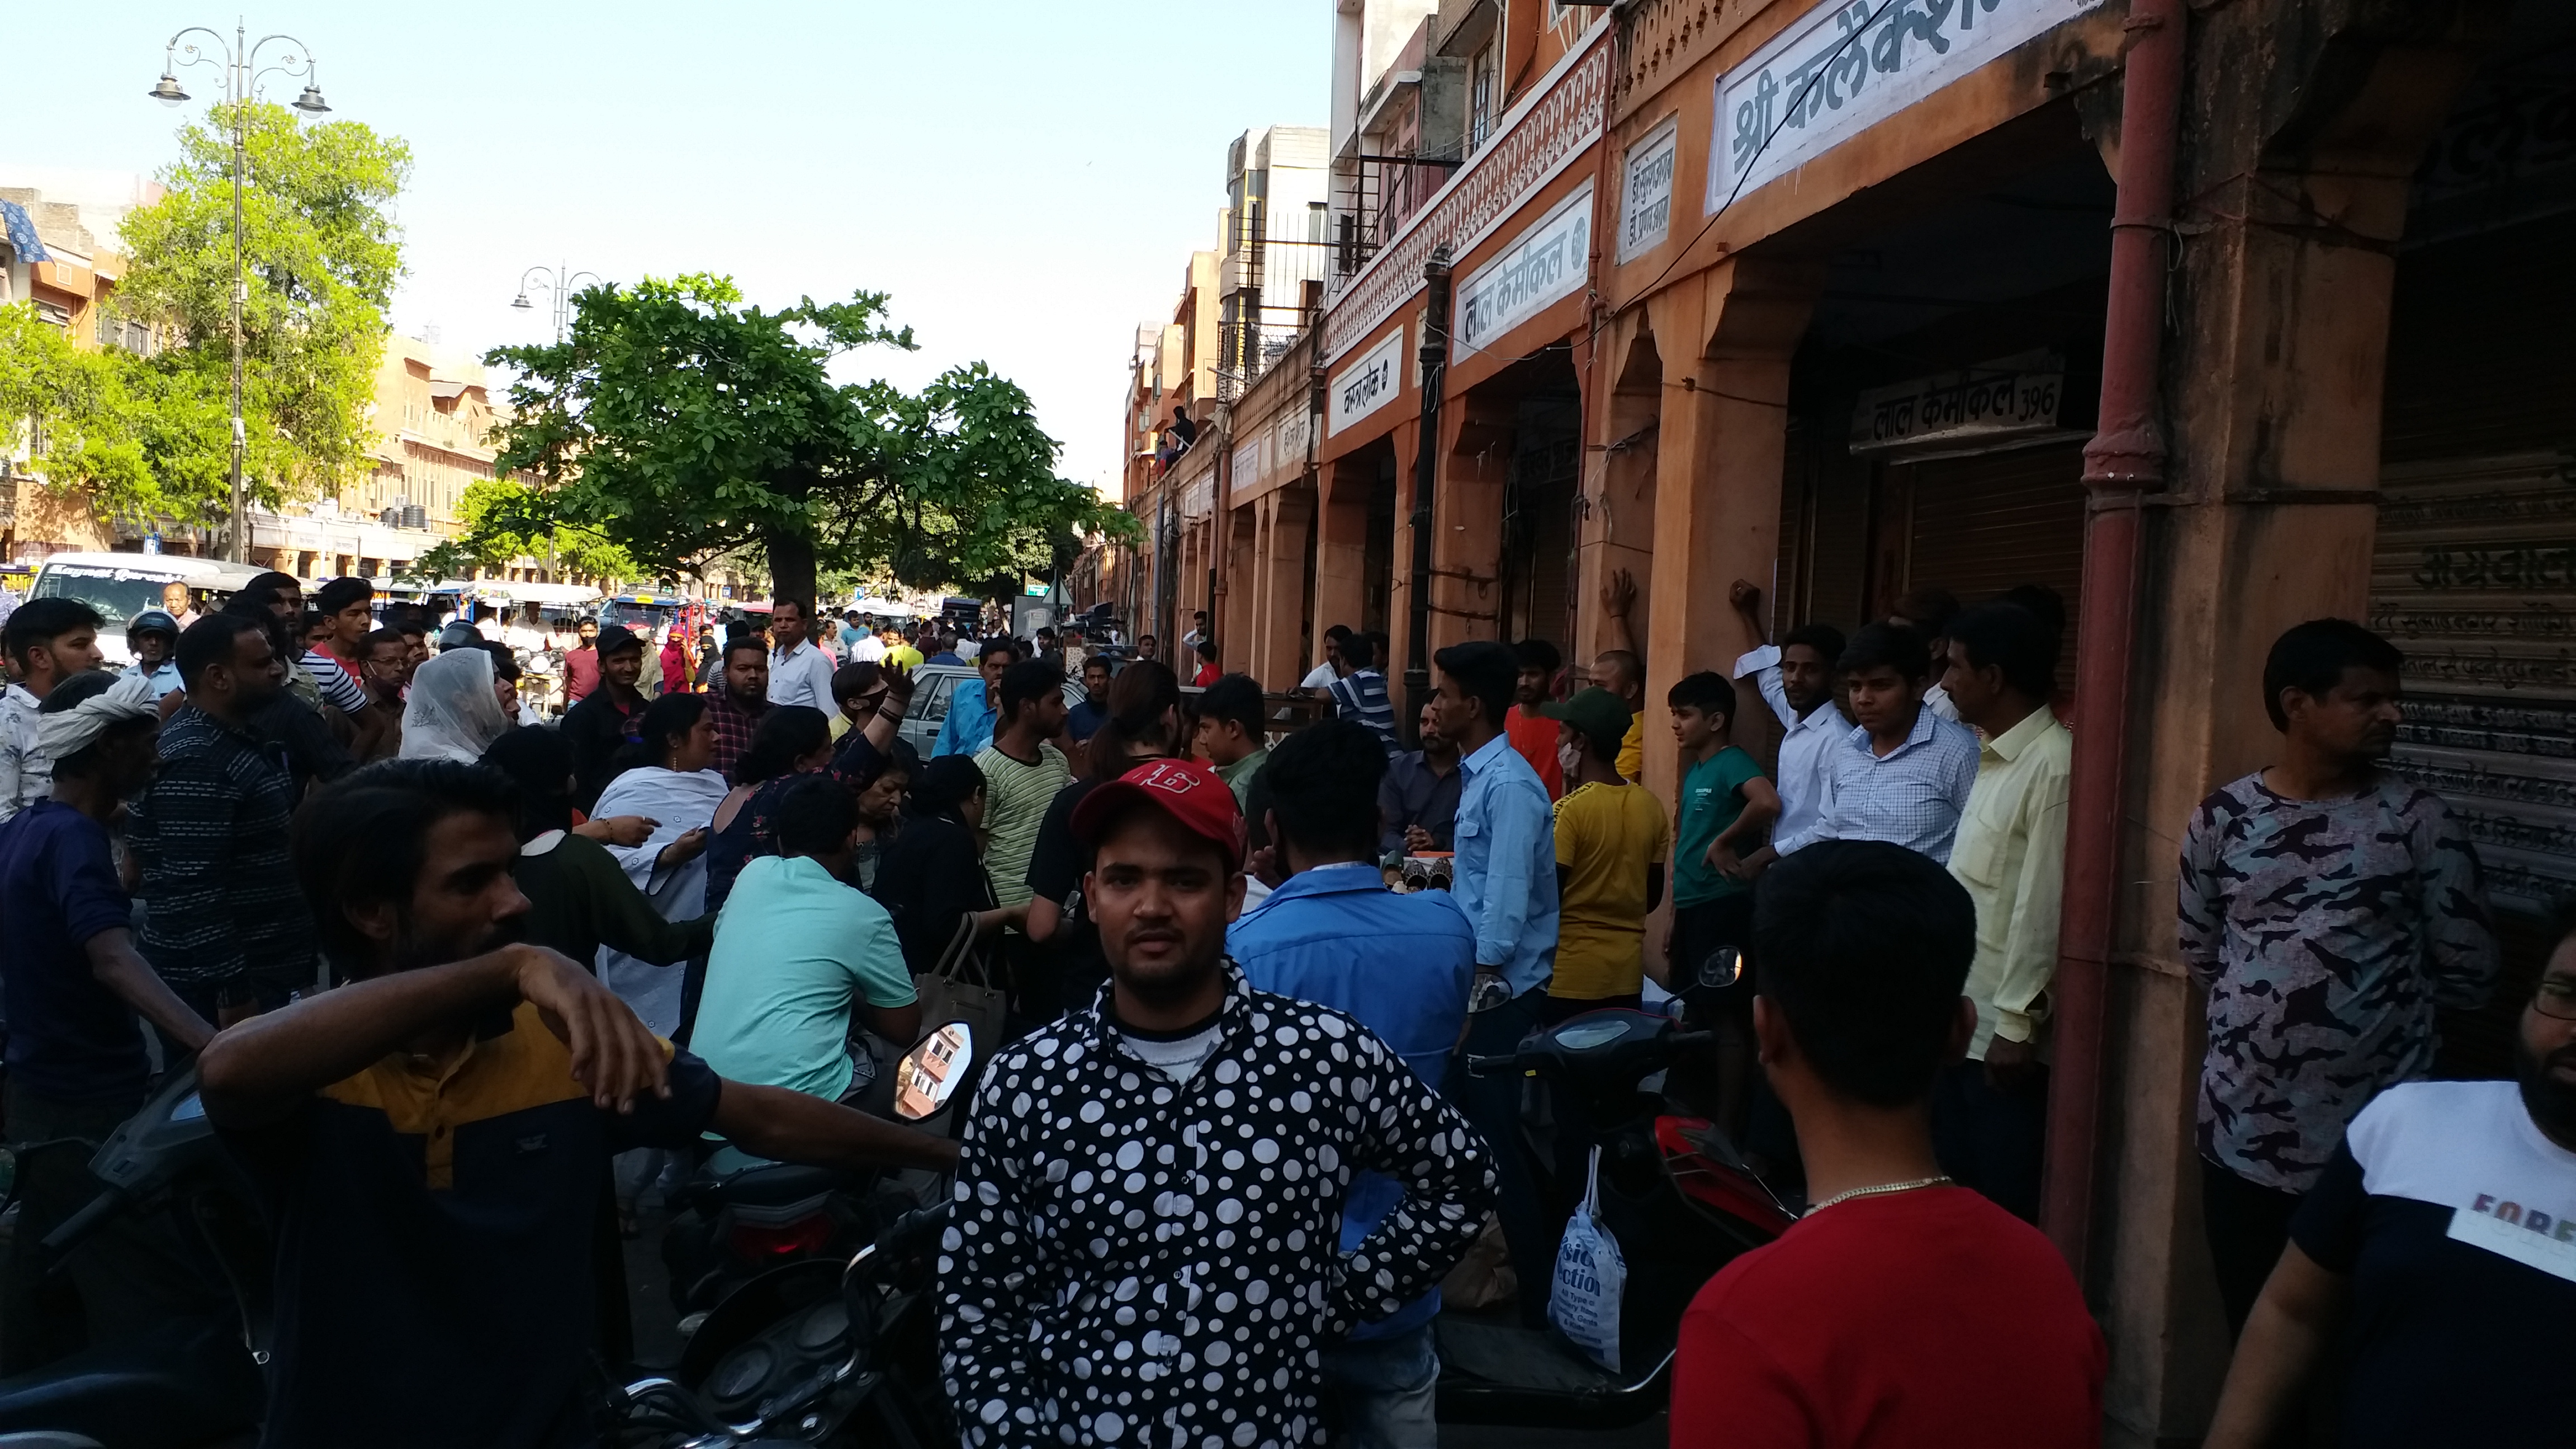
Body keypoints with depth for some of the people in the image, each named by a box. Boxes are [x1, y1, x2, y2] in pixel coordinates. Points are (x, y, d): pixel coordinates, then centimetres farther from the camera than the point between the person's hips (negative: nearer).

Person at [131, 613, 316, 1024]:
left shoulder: (233, 739, 10)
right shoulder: (196, 763, -22)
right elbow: (194, 892, -26)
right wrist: (233, 995, -25)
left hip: (260, 970, 10)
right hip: (215, 987, -10)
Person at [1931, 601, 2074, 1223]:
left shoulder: (2054, 763, -17)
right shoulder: (1991, 758, 12)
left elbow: (2043, 903, -20)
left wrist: (2017, 1022, -19)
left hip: (2003, 1027, -9)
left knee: (2005, 1205, 3)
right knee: (1953, 1189, 17)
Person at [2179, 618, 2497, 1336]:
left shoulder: (2419, 822, -5)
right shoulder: (2223, 818, 1)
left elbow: (2470, 973, -1)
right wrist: (2264, 1004, 3)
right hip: (2241, 1135, 2)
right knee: (2252, 1339, 14)